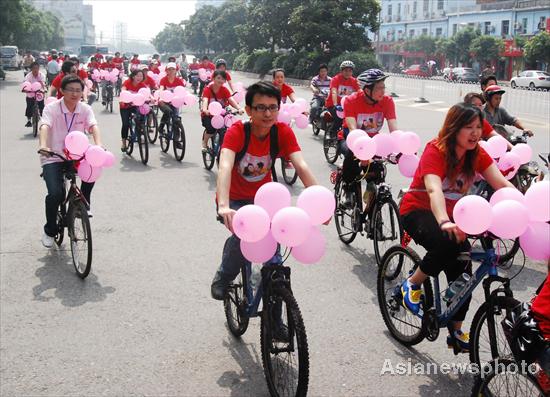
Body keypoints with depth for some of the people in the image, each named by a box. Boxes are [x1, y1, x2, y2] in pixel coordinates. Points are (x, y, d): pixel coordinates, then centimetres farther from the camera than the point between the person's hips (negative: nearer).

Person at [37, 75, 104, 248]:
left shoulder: (85, 109, -2)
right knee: (55, 194, -22)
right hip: (53, 158, -3)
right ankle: (49, 230, 6)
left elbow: (93, 126, -19)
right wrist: (43, 146, -49)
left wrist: (98, 145, -40)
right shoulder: (51, 108, -11)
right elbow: (45, 127, -28)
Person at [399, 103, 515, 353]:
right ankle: (412, 285, -11)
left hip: (449, 216, 6)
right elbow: (434, 189, -38)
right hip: (418, 211, -6)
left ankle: (456, 330, 11)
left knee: (462, 271, -7)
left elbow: (503, 185, -14)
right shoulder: (435, 150, -23)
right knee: (447, 243, -35)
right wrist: (444, 223, -56)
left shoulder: (477, 154, -5)